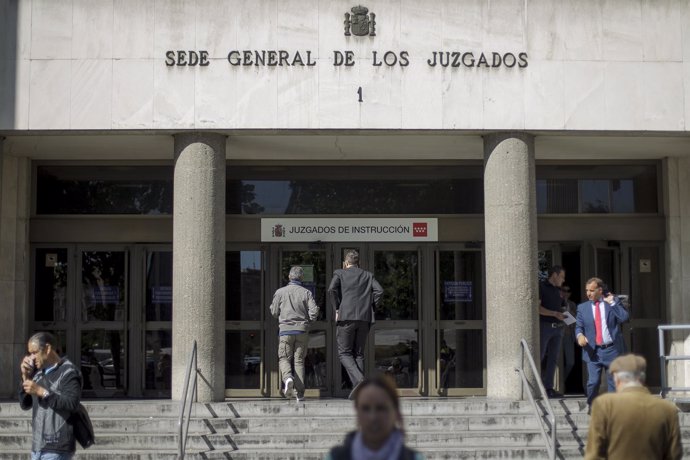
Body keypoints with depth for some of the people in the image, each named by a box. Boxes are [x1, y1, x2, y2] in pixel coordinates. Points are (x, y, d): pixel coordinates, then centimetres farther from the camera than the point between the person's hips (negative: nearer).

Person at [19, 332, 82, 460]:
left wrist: (41, 392, -19)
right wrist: (26, 377, 4)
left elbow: (72, 404, -19)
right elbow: (25, 405, 15)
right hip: (38, 446, 8)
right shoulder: (39, 373, 15)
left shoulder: (68, 372, -8)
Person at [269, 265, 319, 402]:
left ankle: (288, 378, -24)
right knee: (299, 360, 6)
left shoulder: (280, 292, 1)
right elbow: (314, 311, -6)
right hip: (302, 330, 1)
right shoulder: (306, 292, 1)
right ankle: (299, 393, 1)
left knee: (284, 358, 7)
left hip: (286, 329, -1)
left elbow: (274, 312, 4)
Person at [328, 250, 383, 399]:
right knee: (359, 354, 10)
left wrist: (337, 309, 0)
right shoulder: (368, 275, 18)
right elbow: (379, 291, 2)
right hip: (365, 319, 3)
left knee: (344, 353, 2)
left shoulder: (339, 273, 9)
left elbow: (332, 289, -9)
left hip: (346, 317, -3)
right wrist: (370, 307, 8)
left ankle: (359, 380, -21)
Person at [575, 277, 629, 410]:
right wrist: (580, 335, -13)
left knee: (614, 383, 5)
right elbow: (578, 326, 9)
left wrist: (612, 302, -10)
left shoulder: (614, 302, 5)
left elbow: (624, 318, -9)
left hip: (612, 349, 0)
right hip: (593, 351, 0)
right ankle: (592, 408, 10)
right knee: (593, 382, -8)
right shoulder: (582, 307, 9)